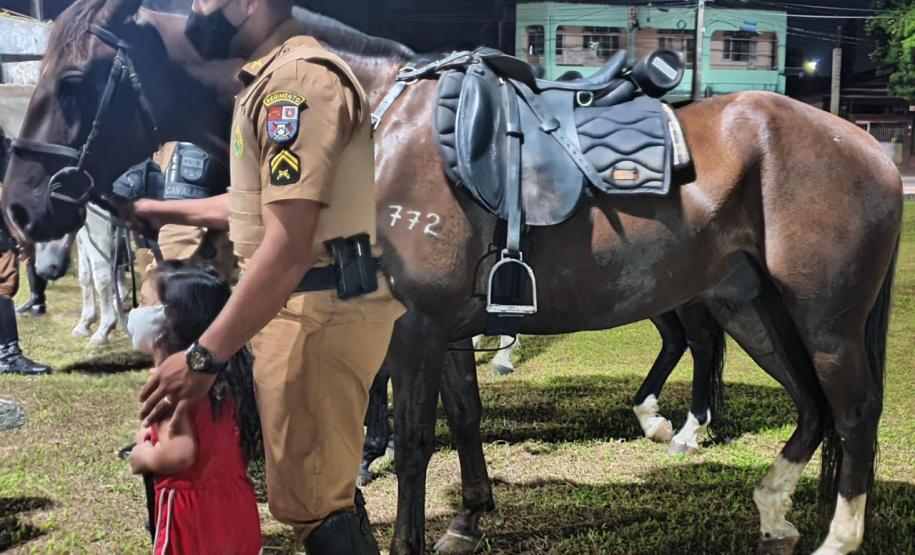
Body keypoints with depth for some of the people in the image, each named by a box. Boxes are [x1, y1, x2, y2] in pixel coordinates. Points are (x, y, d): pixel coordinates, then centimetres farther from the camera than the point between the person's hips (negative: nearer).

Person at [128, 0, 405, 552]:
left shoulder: (296, 78, -18)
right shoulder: (278, 77, 15)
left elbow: (288, 245, -26)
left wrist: (205, 356, -24)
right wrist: (164, 211, 31)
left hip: (320, 311, -10)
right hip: (312, 303, 10)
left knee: (307, 499, 0)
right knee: (324, 483, 21)